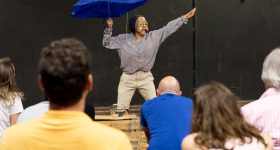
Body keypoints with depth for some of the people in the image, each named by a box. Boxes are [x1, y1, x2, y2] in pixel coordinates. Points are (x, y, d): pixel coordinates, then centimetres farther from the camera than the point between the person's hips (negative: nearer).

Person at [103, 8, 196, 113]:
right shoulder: (123, 39, -1)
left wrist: (185, 17, 0)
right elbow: (107, 43, 4)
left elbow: (169, 28, 2)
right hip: (127, 79, -1)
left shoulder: (153, 37, 1)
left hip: (146, 78, 1)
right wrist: (109, 28, -9)